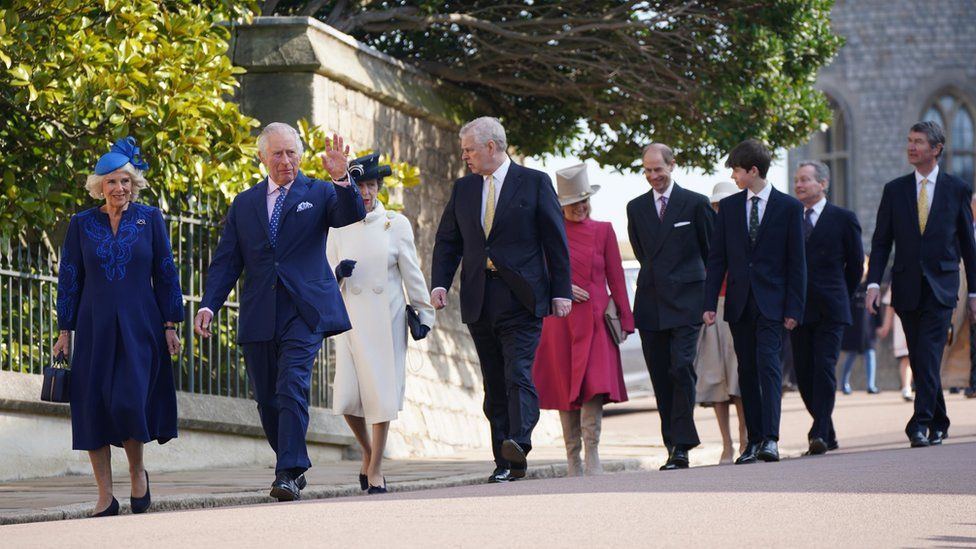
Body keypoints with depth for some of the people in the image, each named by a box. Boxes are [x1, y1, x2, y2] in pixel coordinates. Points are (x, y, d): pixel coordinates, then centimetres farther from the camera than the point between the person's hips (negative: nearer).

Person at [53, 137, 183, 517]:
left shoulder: (150, 219, 4)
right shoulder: (81, 224, 5)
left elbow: (166, 274, 5)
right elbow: (69, 279, 7)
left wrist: (170, 325, 1)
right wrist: (65, 332, 4)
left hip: (139, 328, -2)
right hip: (95, 329, 2)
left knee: (129, 401, -14)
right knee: (94, 407, -2)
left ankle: (138, 471, 13)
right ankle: (105, 497, 5)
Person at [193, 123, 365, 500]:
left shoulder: (319, 193, 7)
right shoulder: (244, 204, 15)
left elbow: (352, 215, -12)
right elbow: (226, 260, 11)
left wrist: (341, 179, -30)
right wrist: (209, 305, -2)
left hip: (304, 313, -4)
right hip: (259, 319, 4)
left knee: (292, 388, -17)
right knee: (267, 400, 7)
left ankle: (288, 474, -20)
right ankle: (293, 466, 23)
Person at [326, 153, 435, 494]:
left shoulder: (396, 224, 2)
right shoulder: (339, 229, 7)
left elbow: (412, 273, 5)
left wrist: (424, 313, 3)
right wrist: (339, 272, -11)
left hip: (386, 321, -2)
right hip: (351, 321, 2)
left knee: (381, 395, -4)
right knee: (347, 398, -6)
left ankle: (375, 469, 4)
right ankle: (368, 451, 21)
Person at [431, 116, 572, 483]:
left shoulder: (534, 183, 2)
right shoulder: (463, 189, 15)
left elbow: (555, 240, 1)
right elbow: (447, 241, 15)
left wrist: (561, 291, -3)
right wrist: (439, 284, 0)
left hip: (521, 298, -5)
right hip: (479, 301, 5)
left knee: (519, 373, -18)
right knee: (494, 384, 4)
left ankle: (519, 444, -30)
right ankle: (506, 464, 6)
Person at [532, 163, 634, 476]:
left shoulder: (603, 231, 7)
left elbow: (616, 277, 8)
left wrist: (624, 319, 5)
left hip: (595, 321, -1)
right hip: (560, 321, 1)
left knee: (594, 387, -14)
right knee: (564, 389, 2)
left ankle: (593, 458, -12)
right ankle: (573, 461, 9)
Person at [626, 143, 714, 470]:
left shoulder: (695, 204, 1)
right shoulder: (636, 208, 12)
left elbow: (712, 250, 9)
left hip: (685, 302, -4)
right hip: (650, 303, 4)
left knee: (681, 368, -16)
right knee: (660, 378, 3)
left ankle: (681, 446, -15)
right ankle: (674, 445, 8)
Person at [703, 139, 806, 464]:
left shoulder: (789, 207, 0)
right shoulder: (728, 207, 10)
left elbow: (796, 262, 0)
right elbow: (717, 258, 10)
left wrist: (793, 308, -6)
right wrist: (710, 303, 2)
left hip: (771, 303, -4)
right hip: (739, 303, 4)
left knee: (769, 365, -15)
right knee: (747, 372, 5)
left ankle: (770, 440, -21)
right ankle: (754, 440, 9)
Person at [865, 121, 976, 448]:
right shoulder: (895, 190, 9)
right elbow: (881, 241, 8)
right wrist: (873, 283, -5)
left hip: (940, 287, -3)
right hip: (906, 286, 3)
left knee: (929, 356, -16)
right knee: (919, 360, 7)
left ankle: (921, 424, -20)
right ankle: (938, 423, 20)